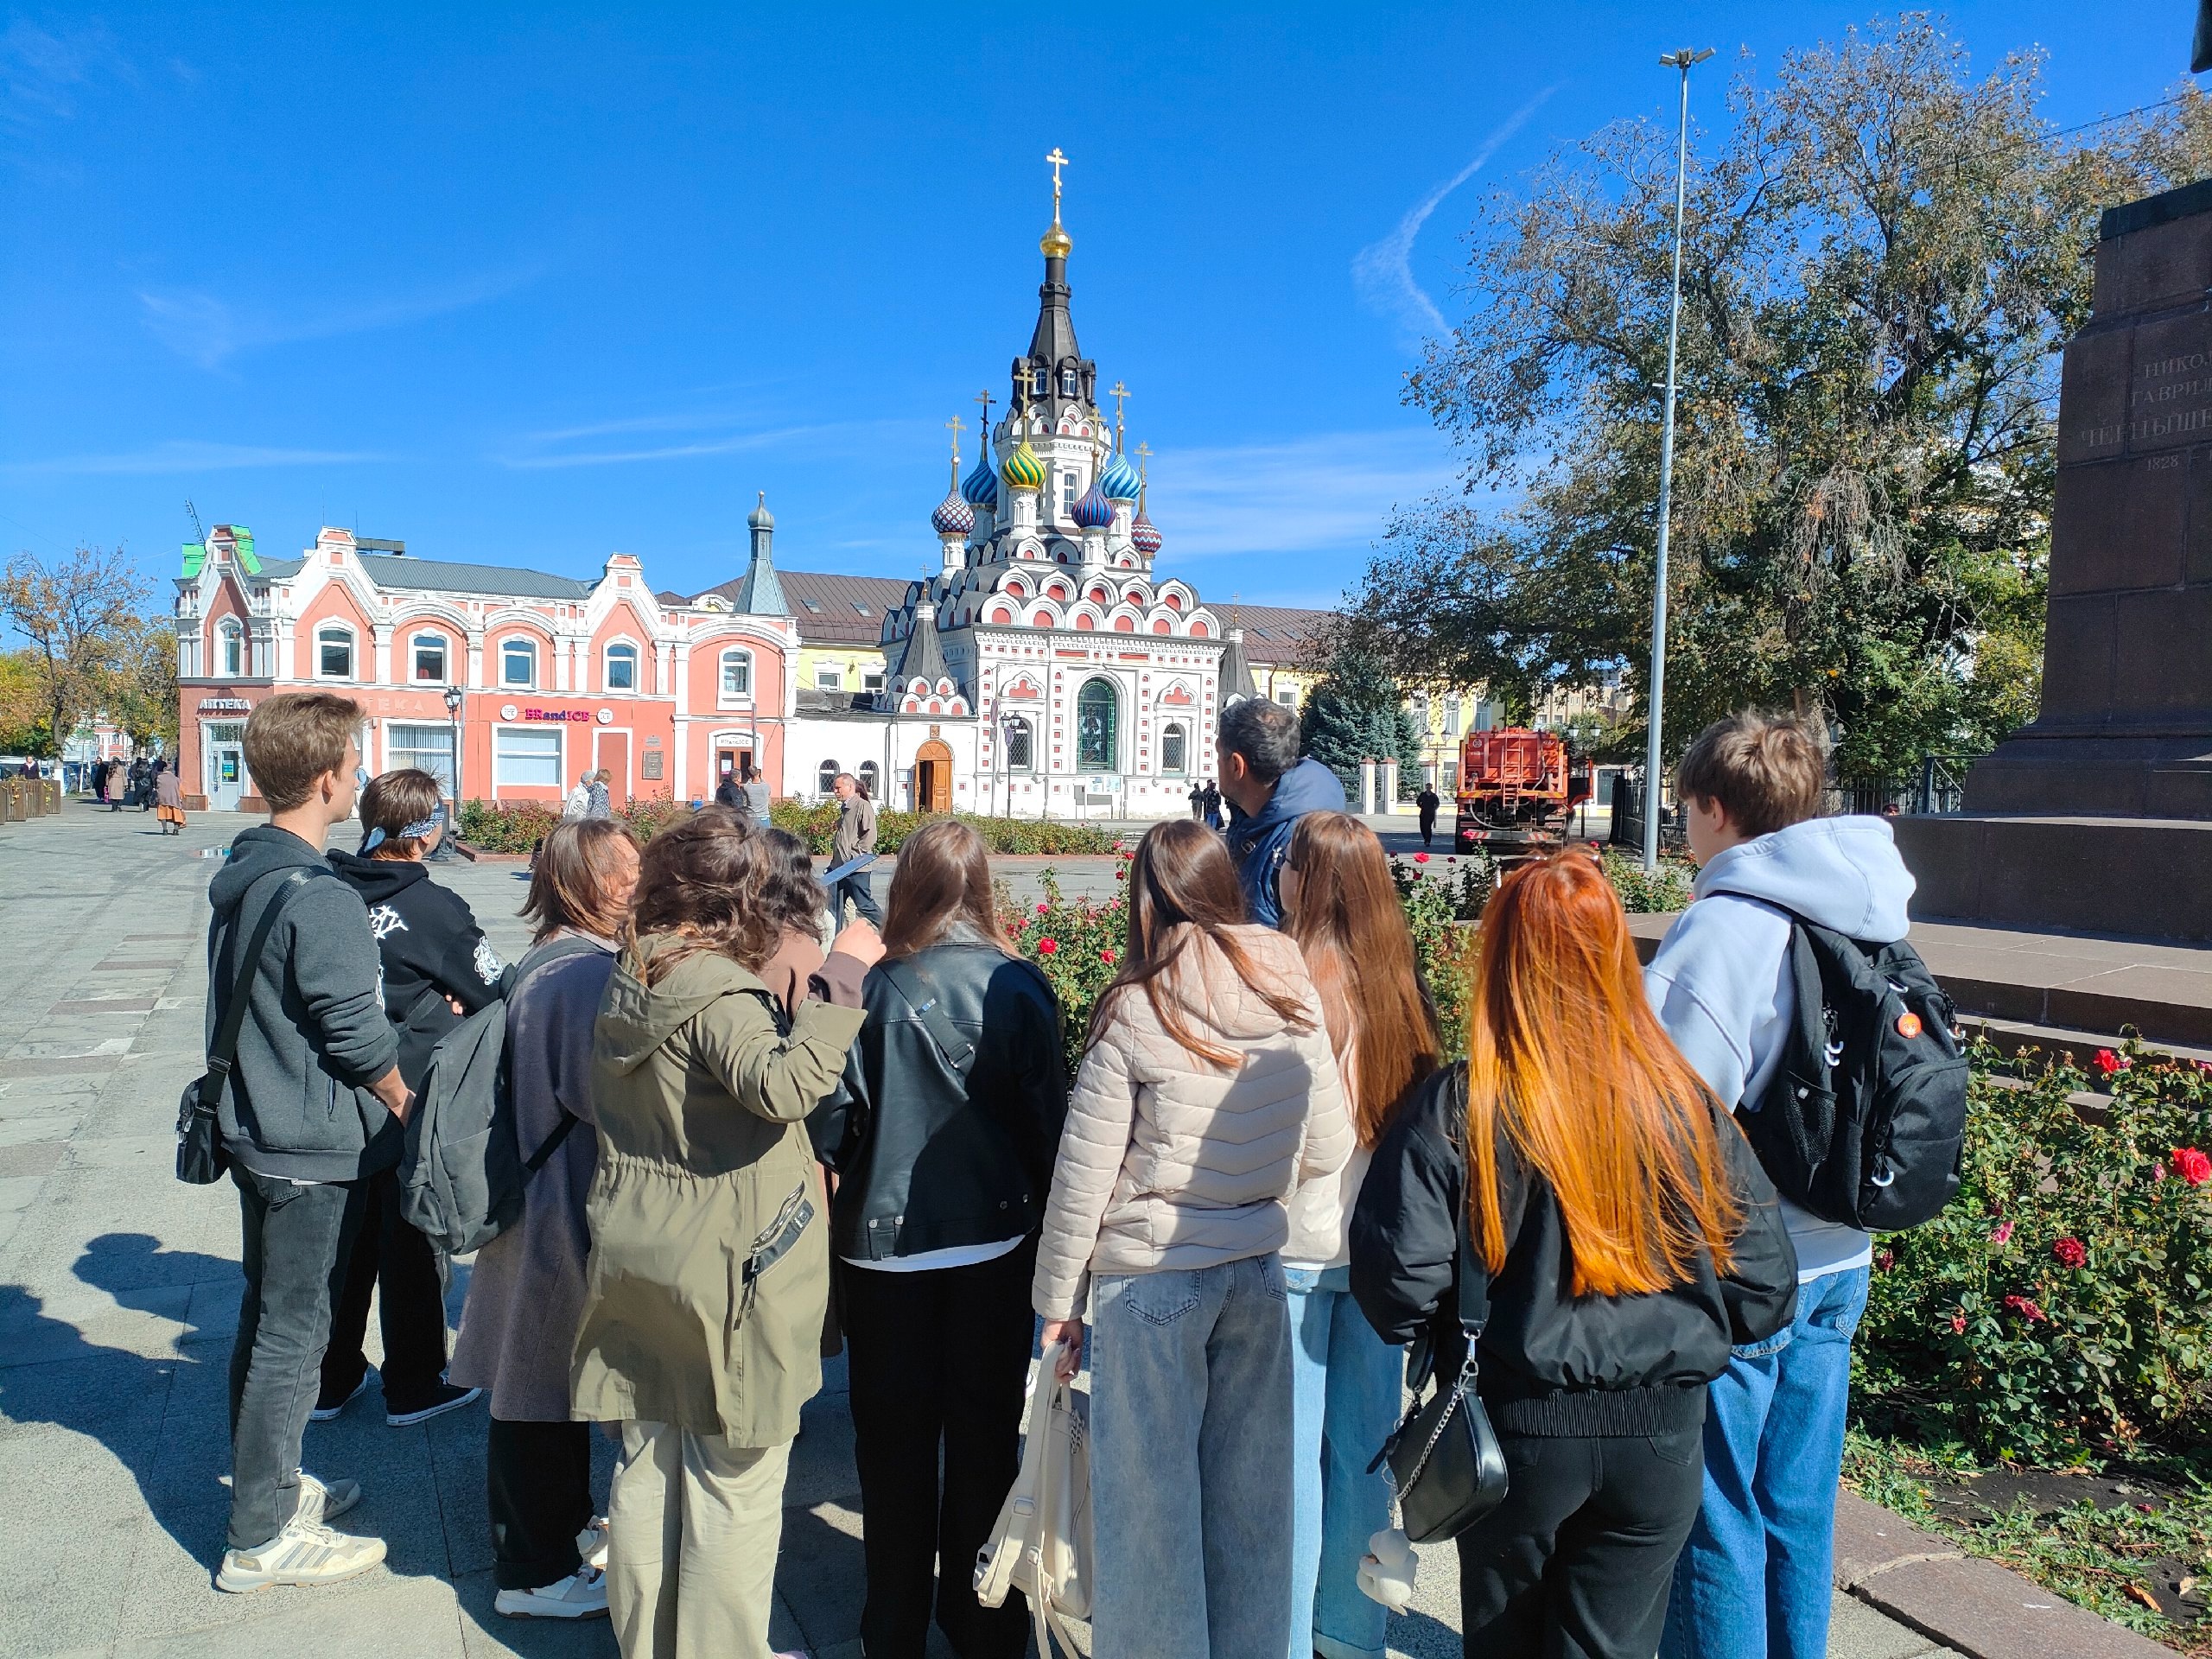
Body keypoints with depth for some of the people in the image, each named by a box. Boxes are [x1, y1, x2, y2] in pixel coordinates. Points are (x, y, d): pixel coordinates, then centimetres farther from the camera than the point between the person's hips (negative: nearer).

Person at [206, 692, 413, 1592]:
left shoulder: (239, 876, 5)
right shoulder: (320, 899, -24)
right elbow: (358, 1035, -20)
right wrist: (406, 1107, -4)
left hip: (255, 1130, 9)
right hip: (315, 1147, -9)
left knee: (265, 1314, 21)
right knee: (293, 1332, 2)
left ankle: (264, 1479, 37)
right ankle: (262, 1540, 13)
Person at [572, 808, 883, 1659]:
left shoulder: (626, 984, 6)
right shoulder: (717, 991, -20)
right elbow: (783, 1084, -36)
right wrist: (839, 978, -31)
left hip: (636, 1262, 8)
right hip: (727, 1275, -8)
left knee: (645, 1470, 19)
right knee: (733, 1486, 6)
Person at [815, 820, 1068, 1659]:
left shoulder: (875, 989, -12)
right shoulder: (1019, 988, -10)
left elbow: (834, 1123, -11)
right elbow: (1048, 1117, -6)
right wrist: (1046, 1225, 8)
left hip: (884, 1244, -1)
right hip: (995, 1243, 1)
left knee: (896, 1444, 14)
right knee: (986, 1439, 15)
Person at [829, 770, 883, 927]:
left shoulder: (863, 806, -10)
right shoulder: (844, 808, 18)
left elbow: (870, 836, -17)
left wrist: (855, 855, -19)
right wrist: (834, 861, 18)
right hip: (839, 867, 9)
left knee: (865, 905, -4)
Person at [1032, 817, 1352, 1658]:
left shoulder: (1135, 1014, -15)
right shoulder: (1292, 996, -4)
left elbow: (1082, 1179, -10)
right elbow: (1327, 1151, 4)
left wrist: (1058, 1302, 1)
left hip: (1150, 1280, -4)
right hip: (1256, 1270, 4)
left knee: (1152, 1495, 11)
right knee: (1247, 1491, 18)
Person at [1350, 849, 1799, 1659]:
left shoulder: (1458, 1107, -17)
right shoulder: (1686, 1105, -10)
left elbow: (1397, 1280, -20)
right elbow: (1764, 1290, -5)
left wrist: (1446, 1338, 2)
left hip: (1515, 1429, -1)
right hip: (1660, 1440, 2)